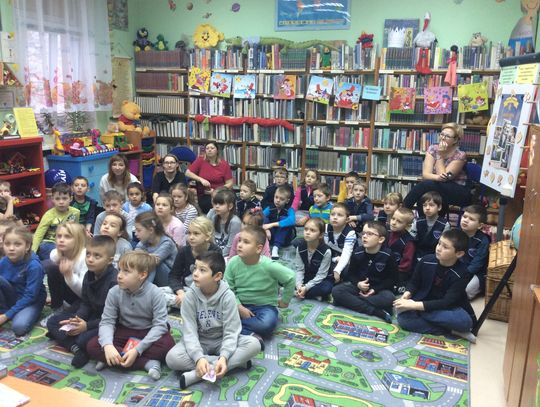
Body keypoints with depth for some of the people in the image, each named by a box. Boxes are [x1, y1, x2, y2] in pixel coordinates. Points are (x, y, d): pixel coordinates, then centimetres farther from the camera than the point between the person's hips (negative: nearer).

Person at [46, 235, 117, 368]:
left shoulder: (114, 281, -25)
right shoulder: (89, 276, -1)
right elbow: (85, 304, 7)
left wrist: (88, 326, -23)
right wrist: (76, 319, -13)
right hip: (91, 315, 9)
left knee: (84, 339, -35)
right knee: (52, 322, 5)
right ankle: (76, 348, -15)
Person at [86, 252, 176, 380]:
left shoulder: (155, 293, -22)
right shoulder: (114, 292, -13)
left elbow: (160, 325, -23)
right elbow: (107, 321, -13)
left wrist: (137, 350, -31)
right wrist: (107, 345, -34)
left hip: (148, 333, -4)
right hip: (125, 332, 4)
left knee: (167, 344, -34)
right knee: (92, 346, -20)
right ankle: (148, 363, -24)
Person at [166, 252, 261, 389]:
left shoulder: (227, 296, -18)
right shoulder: (190, 296, -16)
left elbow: (231, 332, -18)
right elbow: (189, 332, -19)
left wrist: (224, 357, -36)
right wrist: (199, 358, -35)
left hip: (222, 341, 0)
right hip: (199, 342, 1)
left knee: (254, 344, -28)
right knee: (172, 358, -29)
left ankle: (196, 374, -32)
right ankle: (237, 361, -25)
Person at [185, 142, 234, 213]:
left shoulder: (224, 164, 2)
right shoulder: (200, 160, 3)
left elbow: (230, 183, 1)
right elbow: (187, 173, 1)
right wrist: (201, 179, -12)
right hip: (202, 196, 0)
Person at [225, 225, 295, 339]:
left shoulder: (268, 266, -21)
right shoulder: (233, 262, -12)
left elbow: (290, 278, -12)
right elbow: (228, 289, -6)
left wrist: (284, 300, -2)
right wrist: (239, 307, -17)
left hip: (264, 306, -2)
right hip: (240, 305, 3)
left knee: (267, 324, -35)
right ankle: (250, 334, -22)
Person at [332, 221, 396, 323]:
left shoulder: (387, 255, -13)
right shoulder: (357, 253, -6)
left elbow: (391, 278, -6)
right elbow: (351, 274, 4)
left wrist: (375, 289, -18)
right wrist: (358, 284, -19)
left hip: (379, 288, -2)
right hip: (359, 286, 3)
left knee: (389, 298, -36)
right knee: (336, 291, -23)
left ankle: (350, 301, -27)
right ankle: (376, 312, -30)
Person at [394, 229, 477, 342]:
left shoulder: (461, 273, -20)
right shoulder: (426, 261, -9)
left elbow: (447, 303, -26)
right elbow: (414, 283, 6)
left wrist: (414, 305, -33)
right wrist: (407, 295, -18)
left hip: (449, 310, -3)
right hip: (423, 304, 3)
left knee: (464, 321, -36)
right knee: (403, 318, -28)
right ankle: (451, 331, -21)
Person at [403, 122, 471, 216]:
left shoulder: (460, 155, -13)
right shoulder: (433, 149, -2)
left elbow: (444, 178, -20)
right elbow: (425, 174, -13)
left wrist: (440, 155, -20)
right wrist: (437, 177, -34)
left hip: (459, 193, -3)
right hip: (439, 188, 4)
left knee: (426, 185, -31)